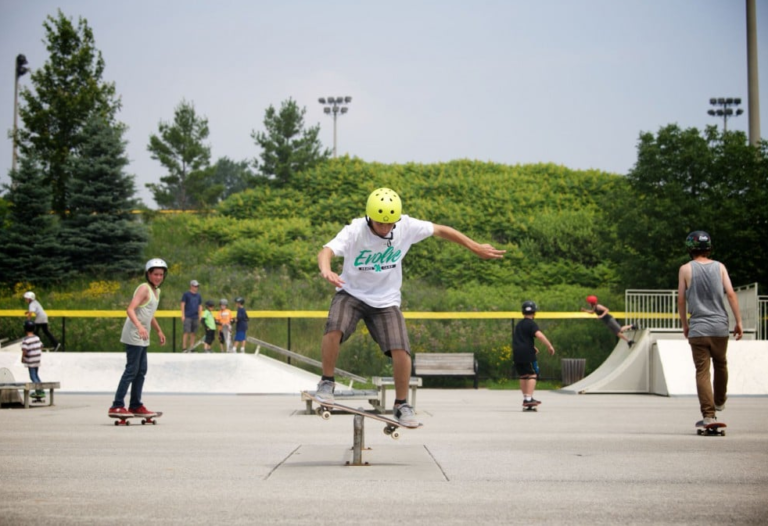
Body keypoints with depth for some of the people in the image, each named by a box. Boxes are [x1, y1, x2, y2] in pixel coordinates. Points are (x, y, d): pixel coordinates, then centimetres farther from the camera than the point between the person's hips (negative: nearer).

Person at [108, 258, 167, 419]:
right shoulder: (144, 288, -12)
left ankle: (135, 405, 20)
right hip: (134, 335, -9)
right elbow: (130, 309, -25)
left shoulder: (156, 291, 16)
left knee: (141, 371, 12)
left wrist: (159, 331, 37)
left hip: (143, 338, 9)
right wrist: (139, 326, -39)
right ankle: (117, 406, -12)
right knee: (131, 370, -12)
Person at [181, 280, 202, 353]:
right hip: (187, 317, -5)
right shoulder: (186, 294, 1)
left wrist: (200, 317, 13)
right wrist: (183, 315, -8)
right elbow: (182, 305, -1)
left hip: (195, 317, 5)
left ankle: (191, 347, 10)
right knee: (186, 332, -11)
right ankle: (184, 348, -10)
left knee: (194, 333, 4)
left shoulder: (198, 296, 16)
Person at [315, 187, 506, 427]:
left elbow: (441, 230, 1)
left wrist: (476, 248, 6)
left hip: (386, 300, 2)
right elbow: (326, 251, -36)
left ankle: (401, 405, 7)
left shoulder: (407, 226, -13)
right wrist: (326, 270, -60)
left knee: (401, 351, -15)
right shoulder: (355, 230, -21)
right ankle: (327, 382, -7)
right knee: (334, 329, -31)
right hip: (352, 293, -2)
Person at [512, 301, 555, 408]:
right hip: (527, 353, -7)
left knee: (523, 375, 15)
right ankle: (529, 398, -12)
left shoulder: (519, 324, 21)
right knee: (532, 375, -2)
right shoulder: (531, 324, -6)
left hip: (517, 354, 7)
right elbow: (539, 335, -24)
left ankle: (525, 398, 18)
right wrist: (549, 346, -25)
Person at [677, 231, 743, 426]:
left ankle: (709, 414, -9)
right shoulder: (719, 267, 4)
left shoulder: (686, 269, -1)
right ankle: (720, 401, 42)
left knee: (702, 371, -2)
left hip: (697, 329, -2)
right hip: (720, 326, 2)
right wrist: (738, 322, 2)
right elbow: (731, 294, -2)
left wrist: (684, 325, 12)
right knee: (720, 364, 23)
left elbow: (681, 300, 0)